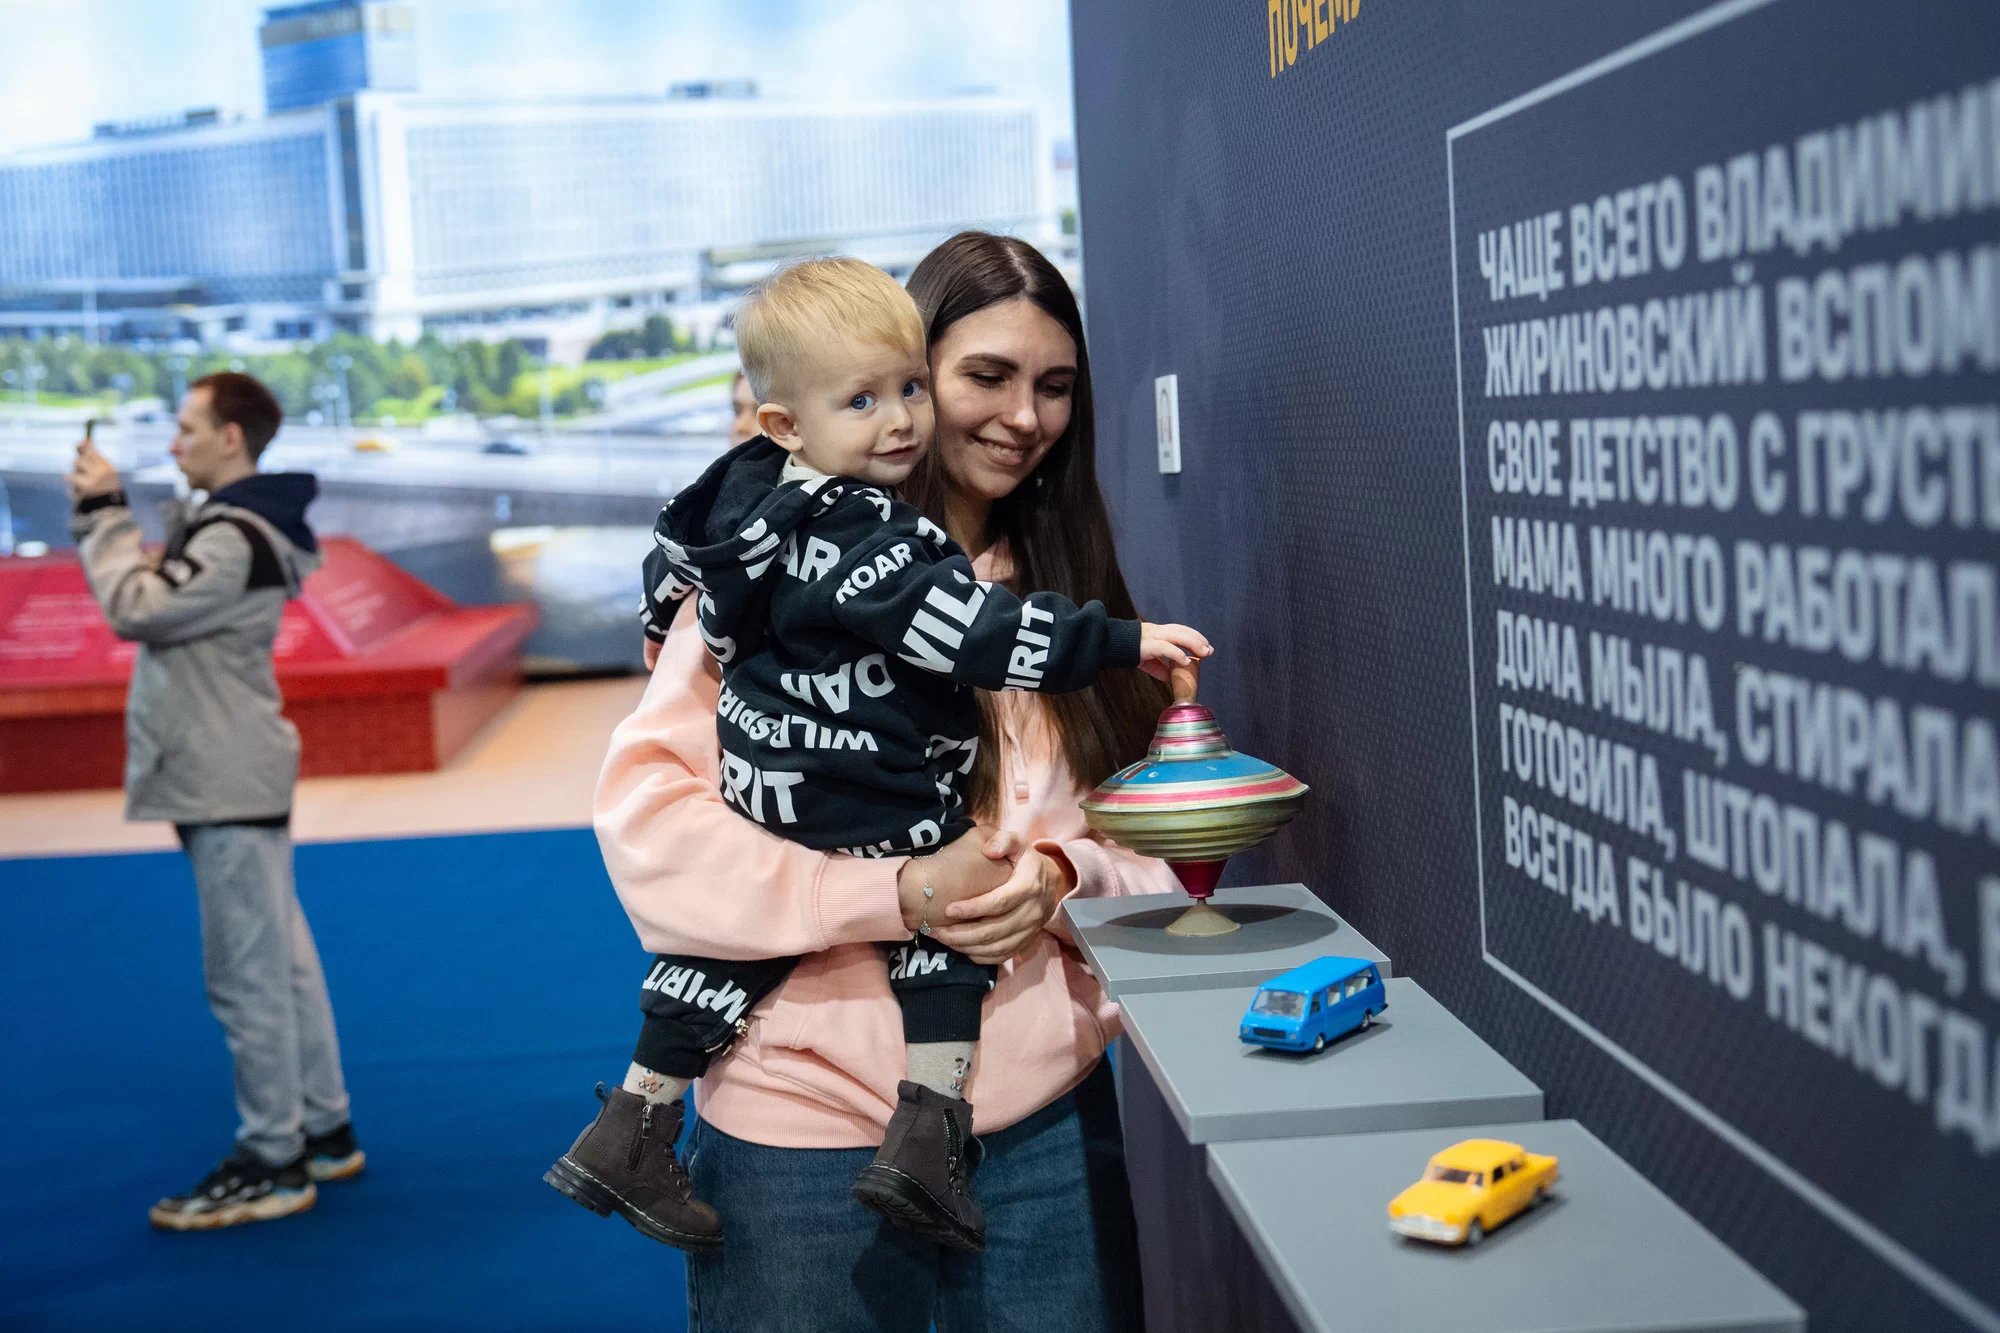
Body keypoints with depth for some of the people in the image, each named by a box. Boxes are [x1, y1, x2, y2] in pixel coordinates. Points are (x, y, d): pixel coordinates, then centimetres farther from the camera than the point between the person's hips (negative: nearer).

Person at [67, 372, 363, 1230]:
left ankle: (273, 1162, 3)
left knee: (247, 973, -4)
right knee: (282, 960, 14)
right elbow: (159, 603, 15)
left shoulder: (236, 540, -18)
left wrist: (104, 513, -12)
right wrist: (100, 515, 7)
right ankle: (324, 1132, 23)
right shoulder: (229, 525, 14)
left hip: (227, 785, -10)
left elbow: (138, 609, -22)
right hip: (233, 777, 10)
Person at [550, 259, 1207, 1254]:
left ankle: (630, 1133, 28)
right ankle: (926, 1132, 2)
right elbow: (975, 632, -29)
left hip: (756, 796, 8)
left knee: (725, 941, 20)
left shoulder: (745, 492, 3)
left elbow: (672, 551, 22)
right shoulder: (869, 540, -25)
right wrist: (1121, 642, -25)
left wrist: (667, 630, 44)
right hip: (871, 813, -8)